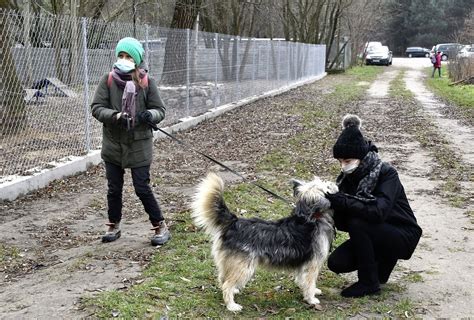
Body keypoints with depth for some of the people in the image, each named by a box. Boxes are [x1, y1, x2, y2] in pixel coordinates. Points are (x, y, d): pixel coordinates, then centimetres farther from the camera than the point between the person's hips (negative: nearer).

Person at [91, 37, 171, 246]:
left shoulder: (147, 82, -4)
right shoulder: (108, 80, -2)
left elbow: (160, 110, 0)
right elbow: (96, 107, -5)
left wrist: (150, 115, -23)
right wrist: (115, 116, -23)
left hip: (139, 144, -2)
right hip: (113, 144, 2)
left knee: (142, 188, -1)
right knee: (114, 188, 13)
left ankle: (160, 227, 15)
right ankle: (114, 226, 32)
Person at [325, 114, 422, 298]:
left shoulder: (386, 173, -21)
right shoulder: (348, 176, -4)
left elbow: (378, 210, -38)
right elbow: (341, 223, -7)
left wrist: (342, 201, -37)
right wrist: (331, 202, -26)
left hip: (402, 236, -6)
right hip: (372, 235, 6)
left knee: (358, 223, -30)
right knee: (336, 263, -13)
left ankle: (369, 283, -13)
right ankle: (381, 260, 13)